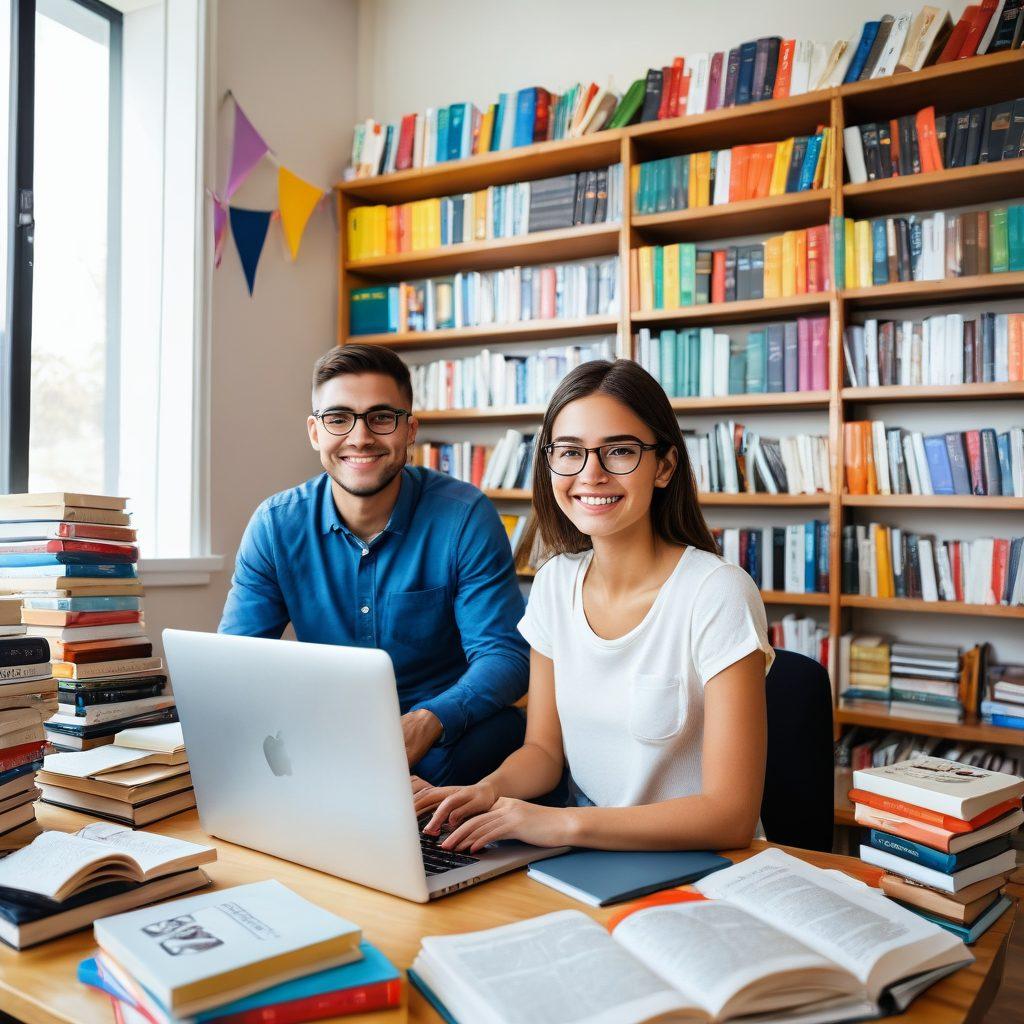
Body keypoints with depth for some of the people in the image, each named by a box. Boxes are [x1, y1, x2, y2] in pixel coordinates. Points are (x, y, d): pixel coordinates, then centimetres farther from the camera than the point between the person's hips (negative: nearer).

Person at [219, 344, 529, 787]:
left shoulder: (465, 516, -11)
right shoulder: (276, 525, -4)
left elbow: (504, 654, -13)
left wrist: (428, 722, -34)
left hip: (444, 736, -1)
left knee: (506, 727, -33)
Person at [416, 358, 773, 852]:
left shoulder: (717, 594, -19)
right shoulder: (555, 582, 1)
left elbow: (730, 816, -21)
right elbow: (544, 747, 8)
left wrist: (562, 822, -29)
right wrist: (490, 789, -14)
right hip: (588, 852, 5)